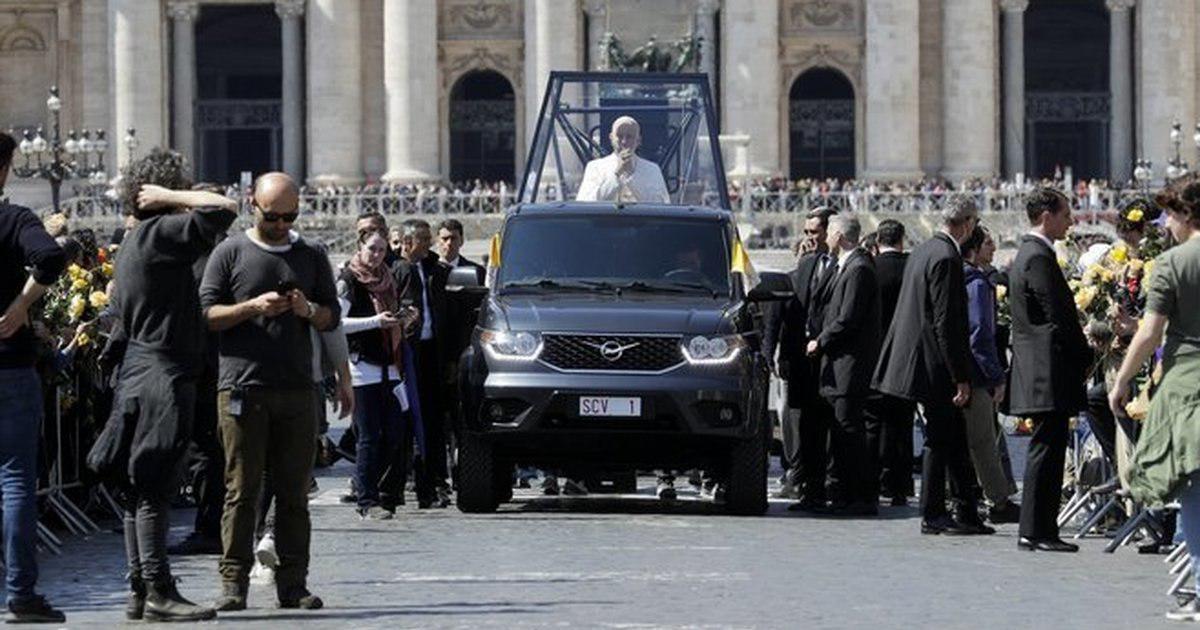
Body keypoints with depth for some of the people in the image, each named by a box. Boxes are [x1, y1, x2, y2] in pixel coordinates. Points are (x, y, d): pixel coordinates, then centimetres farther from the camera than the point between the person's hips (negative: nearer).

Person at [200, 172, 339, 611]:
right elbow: (206, 314, 2)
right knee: (242, 490, -5)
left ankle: (293, 583, 6)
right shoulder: (230, 253, 7)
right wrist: (252, 307, -12)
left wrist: (308, 311, -4)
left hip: (297, 390, 3)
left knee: (294, 491, 3)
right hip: (242, 389, -3)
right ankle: (234, 582, -3)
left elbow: (333, 316, 17)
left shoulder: (312, 258, 16)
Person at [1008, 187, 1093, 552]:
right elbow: (1060, 317, -17)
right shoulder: (1039, 258, -14)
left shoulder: (1026, 255, 19)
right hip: (1050, 370, -11)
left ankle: (1038, 531, 13)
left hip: (1035, 369, 11)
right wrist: (1085, 358, -7)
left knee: (1046, 450, 11)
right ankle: (1036, 532, -7)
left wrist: (1080, 358, 17)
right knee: (1047, 449, -8)